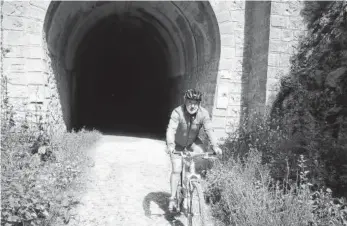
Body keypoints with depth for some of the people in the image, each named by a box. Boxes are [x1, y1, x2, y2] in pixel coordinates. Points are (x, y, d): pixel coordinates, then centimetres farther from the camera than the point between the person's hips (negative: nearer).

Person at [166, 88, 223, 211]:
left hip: (193, 141, 3)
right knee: (176, 170, -7)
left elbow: (209, 130, -27)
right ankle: (172, 198, 7)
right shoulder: (177, 112, -29)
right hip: (178, 143, -2)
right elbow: (171, 129, -38)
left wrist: (215, 146, -42)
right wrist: (170, 145, -54)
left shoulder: (203, 113, -22)